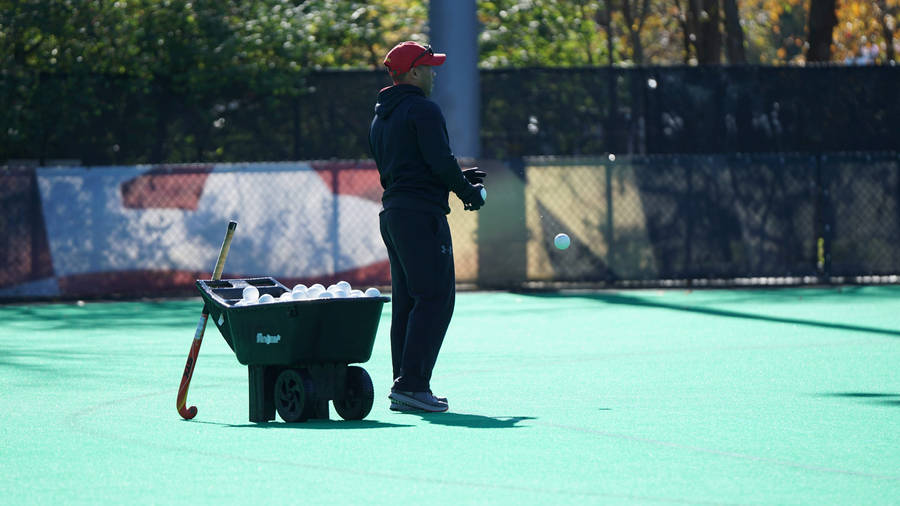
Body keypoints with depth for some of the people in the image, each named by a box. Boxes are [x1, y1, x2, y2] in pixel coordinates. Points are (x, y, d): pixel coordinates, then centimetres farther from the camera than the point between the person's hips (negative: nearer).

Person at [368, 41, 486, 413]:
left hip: (392, 212, 10)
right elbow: (440, 160, -18)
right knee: (436, 298, -10)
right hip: (422, 214, -10)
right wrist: (468, 192, 0)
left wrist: (459, 178, 21)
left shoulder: (380, 117, 20)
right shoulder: (422, 109, -9)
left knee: (406, 300, 11)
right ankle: (412, 385, -17)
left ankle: (403, 386, 9)